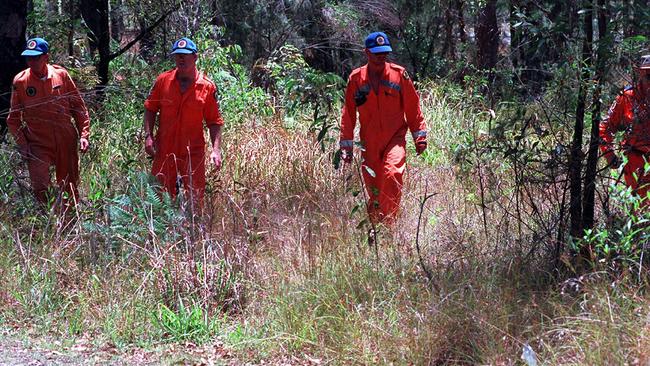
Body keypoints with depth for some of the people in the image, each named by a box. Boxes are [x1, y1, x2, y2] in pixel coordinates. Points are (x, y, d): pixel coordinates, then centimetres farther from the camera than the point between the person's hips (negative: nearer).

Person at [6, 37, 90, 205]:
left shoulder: (61, 75, -3)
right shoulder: (20, 81, -5)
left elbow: (78, 106, 5)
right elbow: (13, 118, 3)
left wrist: (84, 135, -1)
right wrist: (23, 145, -3)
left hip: (67, 142, 2)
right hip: (38, 145, -1)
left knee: (70, 189, 11)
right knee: (41, 190, -13)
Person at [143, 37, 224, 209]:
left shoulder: (207, 87, -3)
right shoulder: (163, 80, 2)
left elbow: (214, 122, -1)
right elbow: (150, 108, 9)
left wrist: (216, 150, -10)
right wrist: (149, 136, -3)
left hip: (193, 152, -2)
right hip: (164, 150, 2)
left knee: (195, 198, 2)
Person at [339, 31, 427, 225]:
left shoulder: (399, 74, 1)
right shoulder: (356, 78, 3)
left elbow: (413, 107, 7)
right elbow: (348, 114, 10)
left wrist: (420, 136, 6)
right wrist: (346, 146, 10)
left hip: (395, 138, -2)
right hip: (369, 142, 2)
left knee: (392, 174, -26)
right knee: (373, 189, 3)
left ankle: (389, 222, -21)